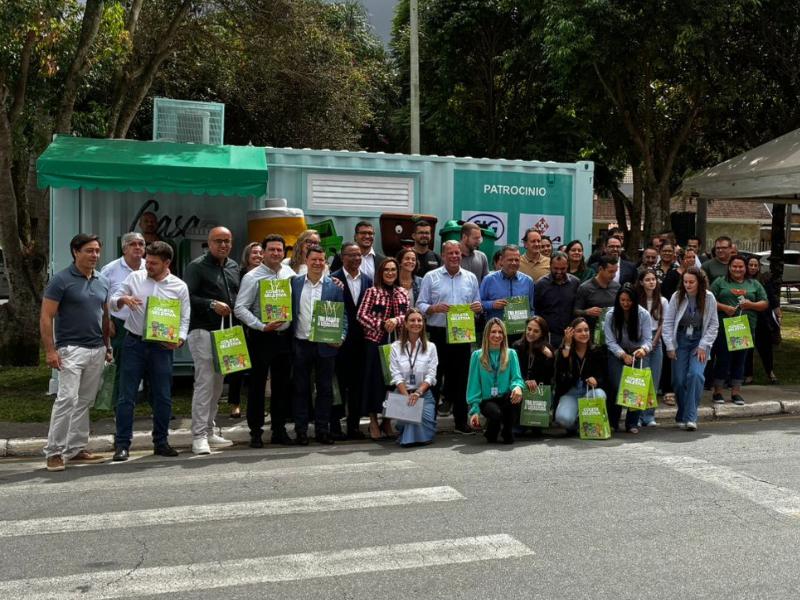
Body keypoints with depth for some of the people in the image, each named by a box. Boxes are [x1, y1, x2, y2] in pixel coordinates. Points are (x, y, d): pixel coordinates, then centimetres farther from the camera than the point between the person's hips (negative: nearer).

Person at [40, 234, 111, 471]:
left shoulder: (102, 282, 12)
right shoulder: (61, 280, -7)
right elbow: (46, 317, -9)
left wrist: (108, 346, 16)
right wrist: (50, 350, -15)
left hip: (97, 350, 6)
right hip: (71, 349, -6)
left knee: (85, 402, 9)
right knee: (67, 398, -12)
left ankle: (76, 450, 17)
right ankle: (54, 452, -4)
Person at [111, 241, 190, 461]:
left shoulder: (179, 287, 1)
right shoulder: (135, 278, 3)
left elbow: (184, 319, 4)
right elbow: (113, 300, 9)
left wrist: (179, 339, -15)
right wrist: (123, 299, -15)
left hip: (161, 346, 0)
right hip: (134, 343, 0)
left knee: (163, 397, 5)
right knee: (126, 395, 0)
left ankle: (160, 442, 19)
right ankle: (122, 444, 7)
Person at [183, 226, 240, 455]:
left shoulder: (233, 267, 16)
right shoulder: (197, 266, -6)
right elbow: (186, 297, -13)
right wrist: (212, 304, -19)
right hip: (203, 331, -7)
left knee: (217, 383, 13)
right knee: (205, 382, -10)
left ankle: (209, 431, 23)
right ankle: (199, 436, -7)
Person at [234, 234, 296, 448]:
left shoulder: (290, 273, 6)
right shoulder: (252, 277, -6)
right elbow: (240, 308, -10)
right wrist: (262, 326, -19)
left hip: (285, 336, 5)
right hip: (261, 337, -4)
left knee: (282, 385, 11)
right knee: (257, 385, 2)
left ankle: (279, 430, 22)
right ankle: (256, 432, 12)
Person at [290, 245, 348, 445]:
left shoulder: (334, 285, 2)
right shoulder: (294, 283, 5)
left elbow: (342, 314, 4)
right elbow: (289, 310, 5)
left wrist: (341, 336, -9)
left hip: (326, 345, 0)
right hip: (300, 344, 0)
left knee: (325, 389, 6)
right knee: (301, 389, 6)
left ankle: (322, 430, 15)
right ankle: (301, 431, 13)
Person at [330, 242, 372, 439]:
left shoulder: (368, 281, 9)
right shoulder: (333, 280, -3)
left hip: (360, 340, 4)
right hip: (339, 339, -4)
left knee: (358, 384, 7)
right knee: (339, 383, 2)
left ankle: (354, 425, 15)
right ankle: (335, 424, 12)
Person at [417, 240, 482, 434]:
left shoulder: (471, 278, 11)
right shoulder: (431, 277, 2)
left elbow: (477, 304, 14)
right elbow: (420, 305, -1)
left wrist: (478, 307, -9)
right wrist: (434, 308, -20)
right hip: (438, 334, -3)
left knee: (461, 377, 8)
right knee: (434, 377, 2)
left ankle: (461, 420, 17)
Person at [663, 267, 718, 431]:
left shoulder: (709, 298, -7)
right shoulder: (677, 297, -6)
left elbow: (713, 325, -2)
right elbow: (668, 322, -2)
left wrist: (703, 346, -8)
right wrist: (669, 346, -5)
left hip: (700, 343, -1)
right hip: (680, 341, 1)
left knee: (695, 374, -20)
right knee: (679, 380, -2)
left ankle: (690, 417, -17)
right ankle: (682, 416, 16)